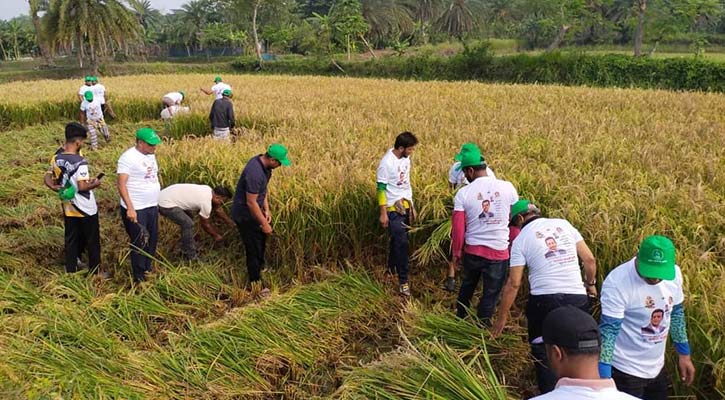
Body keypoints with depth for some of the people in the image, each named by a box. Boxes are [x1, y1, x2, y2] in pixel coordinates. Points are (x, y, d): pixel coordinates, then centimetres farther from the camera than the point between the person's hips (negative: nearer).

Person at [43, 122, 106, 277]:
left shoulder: (56, 158, -2)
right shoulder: (80, 161, -24)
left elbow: (48, 179, 5)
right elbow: (82, 187, -24)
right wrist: (94, 184, -7)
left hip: (68, 207, 6)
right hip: (86, 209, -6)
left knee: (71, 239, 16)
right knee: (92, 240, 11)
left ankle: (71, 270, 26)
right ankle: (95, 270, 24)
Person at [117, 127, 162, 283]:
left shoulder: (150, 155, 8)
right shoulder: (128, 157, -17)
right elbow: (121, 185, -20)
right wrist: (130, 208, -26)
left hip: (152, 207, 8)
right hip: (136, 210, -8)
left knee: (152, 241, 18)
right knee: (139, 244, 2)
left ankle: (148, 269, 35)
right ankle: (139, 278, 14)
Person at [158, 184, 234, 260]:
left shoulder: (209, 190, 6)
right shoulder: (206, 203, -20)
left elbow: (218, 209, 21)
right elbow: (205, 224, -4)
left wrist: (231, 223, 27)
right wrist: (216, 236, 12)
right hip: (165, 204, -11)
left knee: (187, 220, 22)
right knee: (188, 224, -15)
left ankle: (186, 249, 30)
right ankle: (191, 257, -3)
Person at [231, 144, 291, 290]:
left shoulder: (264, 164, -4)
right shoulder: (254, 173, -34)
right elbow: (251, 202, -29)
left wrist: (266, 209, 3)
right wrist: (264, 223, -21)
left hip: (254, 211, 9)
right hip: (245, 215, -9)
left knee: (261, 241, 25)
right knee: (254, 249, 4)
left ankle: (257, 269, 47)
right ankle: (256, 284, 20)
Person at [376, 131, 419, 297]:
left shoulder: (406, 159, 7)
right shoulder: (387, 163, -17)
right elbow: (381, 189, -14)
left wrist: (412, 207, 16)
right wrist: (383, 213, -14)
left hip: (406, 206, 7)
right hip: (393, 208, -7)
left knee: (398, 240, 14)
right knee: (402, 243, -8)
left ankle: (391, 269, 32)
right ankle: (403, 281, -1)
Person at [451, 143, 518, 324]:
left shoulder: (463, 193, -11)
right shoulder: (507, 187, -8)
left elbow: (458, 228, -8)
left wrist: (456, 252, 6)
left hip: (472, 251, 1)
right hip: (498, 252, -1)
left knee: (467, 285, 25)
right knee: (491, 293, 13)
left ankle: (460, 320, 42)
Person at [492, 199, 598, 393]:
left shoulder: (521, 239, 0)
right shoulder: (563, 224, 9)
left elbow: (513, 283, -1)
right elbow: (589, 259, 9)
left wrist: (502, 316, 7)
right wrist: (590, 283, 27)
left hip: (544, 300, -3)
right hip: (578, 299, 4)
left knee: (543, 352, 10)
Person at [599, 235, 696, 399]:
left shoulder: (674, 273, -7)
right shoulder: (617, 282, -26)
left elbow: (676, 313, 9)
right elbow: (608, 330, -26)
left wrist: (684, 353, 13)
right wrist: (603, 378, -31)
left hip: (657, 367, 6)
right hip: (625, 371, -6)